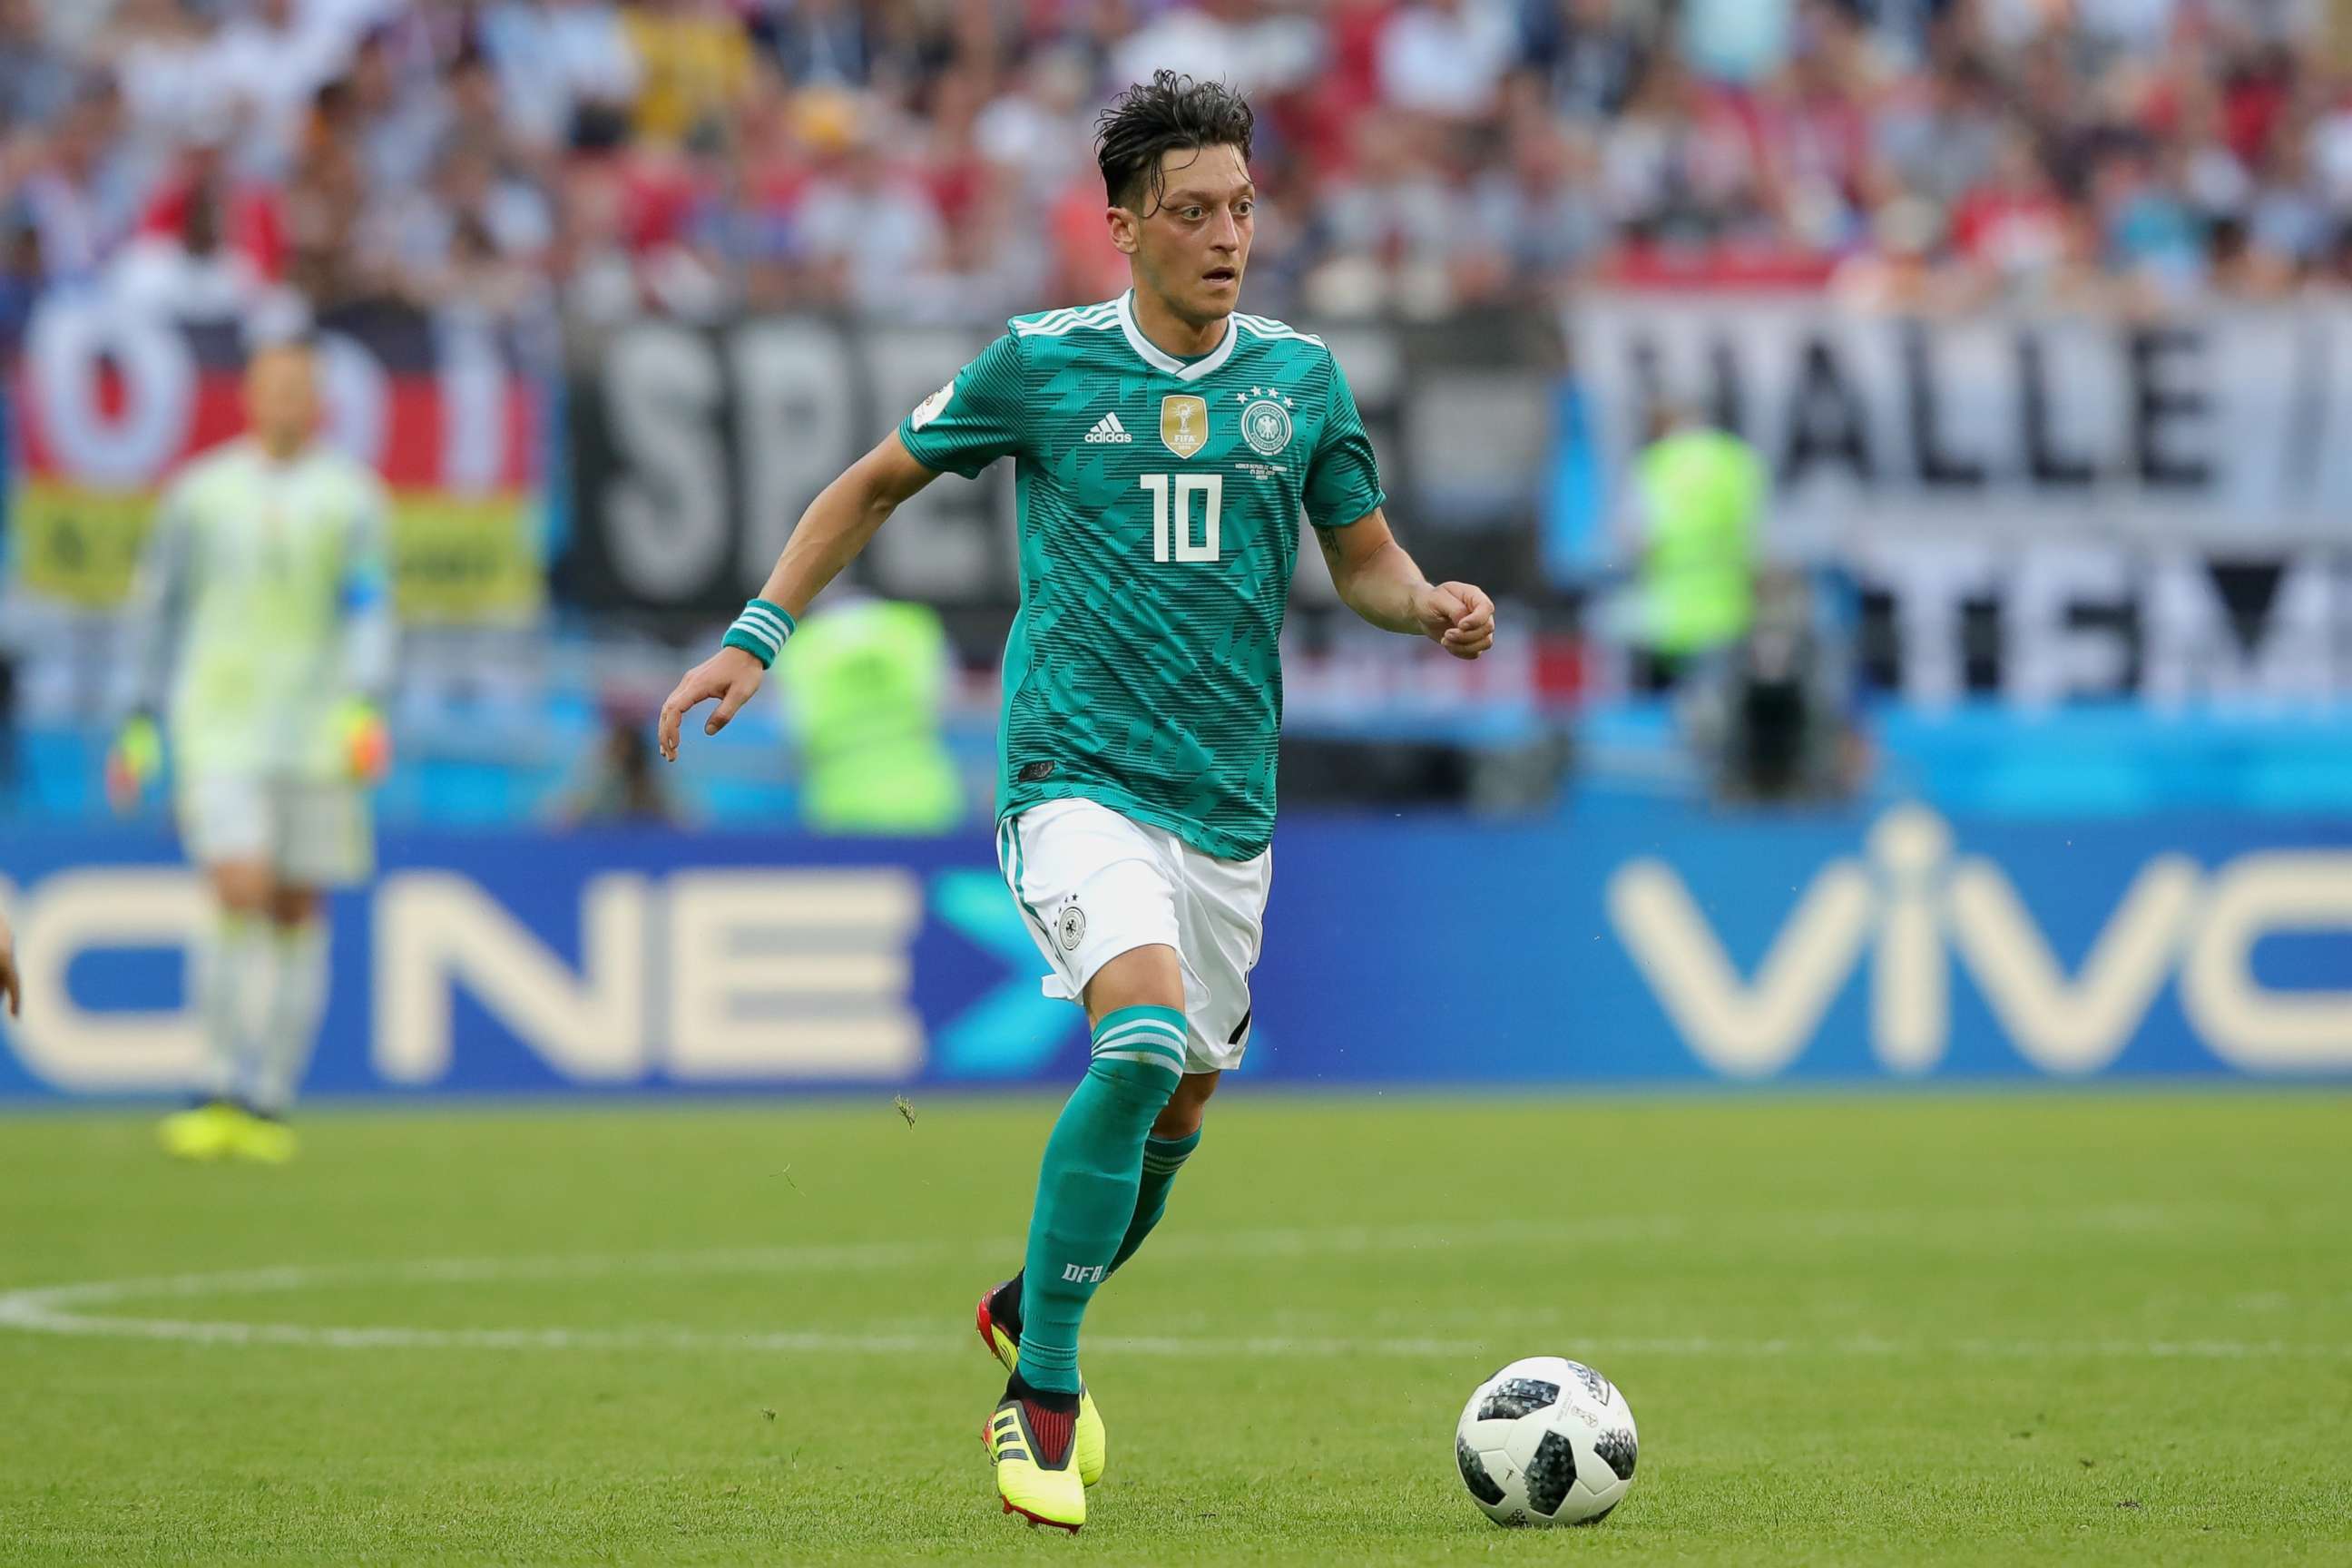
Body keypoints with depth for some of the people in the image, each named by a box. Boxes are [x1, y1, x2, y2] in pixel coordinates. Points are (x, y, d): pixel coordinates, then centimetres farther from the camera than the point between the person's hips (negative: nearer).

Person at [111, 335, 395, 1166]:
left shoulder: (349, 495, 4)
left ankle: (269, 1102, 10)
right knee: (240, 894, -16)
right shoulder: (202, 491, 7)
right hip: (219, 724, -1)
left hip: (317, 731, 1)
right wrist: (140, 724, 11)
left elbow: (369, 608, -2)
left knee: (297, 911, 2)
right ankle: (224, 1092, -9)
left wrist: (366, 707, -17)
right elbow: (155, 607, 14)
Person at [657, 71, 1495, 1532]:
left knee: (1180, 1102, 11)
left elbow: (1367, 559, 15)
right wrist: (756, 638, 4)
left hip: (1229, 801, 5)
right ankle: (1041, 1390, -17)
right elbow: (877, 483, 11)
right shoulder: (1041, 366, -2)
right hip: (1078, 772, -5)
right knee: (1145, 1033, -27)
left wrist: (1433, 605, -8)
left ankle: (1032, 1308, 41)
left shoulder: (1301, 376, 6)